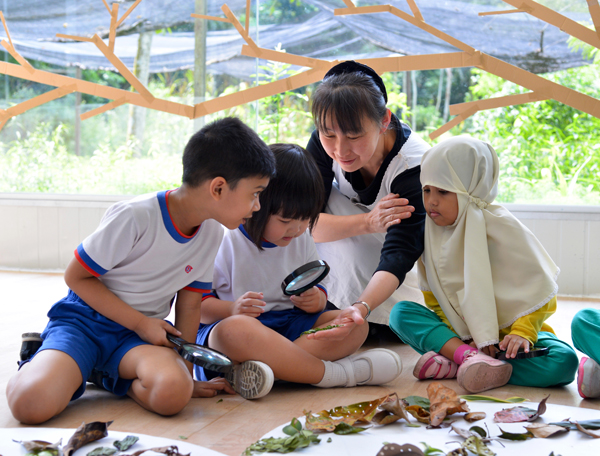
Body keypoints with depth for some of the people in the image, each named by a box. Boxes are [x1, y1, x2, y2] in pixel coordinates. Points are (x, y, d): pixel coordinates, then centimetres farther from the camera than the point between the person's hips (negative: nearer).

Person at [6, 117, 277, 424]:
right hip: (83, 320, -4)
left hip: (140, 333, 4)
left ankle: (107, 374, 0)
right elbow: (76, 276, -12)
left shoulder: (211, 234, -2)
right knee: (31, 404, -30)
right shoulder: (135, 217, -21)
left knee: (172, 394, -31)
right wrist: (141, 323, -14)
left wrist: (186, 374, 1)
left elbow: (189, 306, 7)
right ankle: (38, 365, 6)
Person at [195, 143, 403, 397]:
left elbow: (319, 290, 19)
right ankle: (334, 373, -38)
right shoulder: (224, 241, -6)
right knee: (236, 329, -42)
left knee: (355, 323, -15)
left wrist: (316, 299, -7)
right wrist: (232, 309, -27)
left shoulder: (301, 240, 13)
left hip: (290, 324, 6)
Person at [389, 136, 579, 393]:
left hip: (506, 332, -3)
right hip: (458, 333, 3)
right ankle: (470, 357, -35)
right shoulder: (430, 230, 1)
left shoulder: (501, 227, -13)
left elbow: (540, 289, -10)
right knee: (401, 313, -18)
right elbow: (432, 296, 4)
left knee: (564, 362, -31)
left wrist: (522, 332, -22)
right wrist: (459, 338, -11)